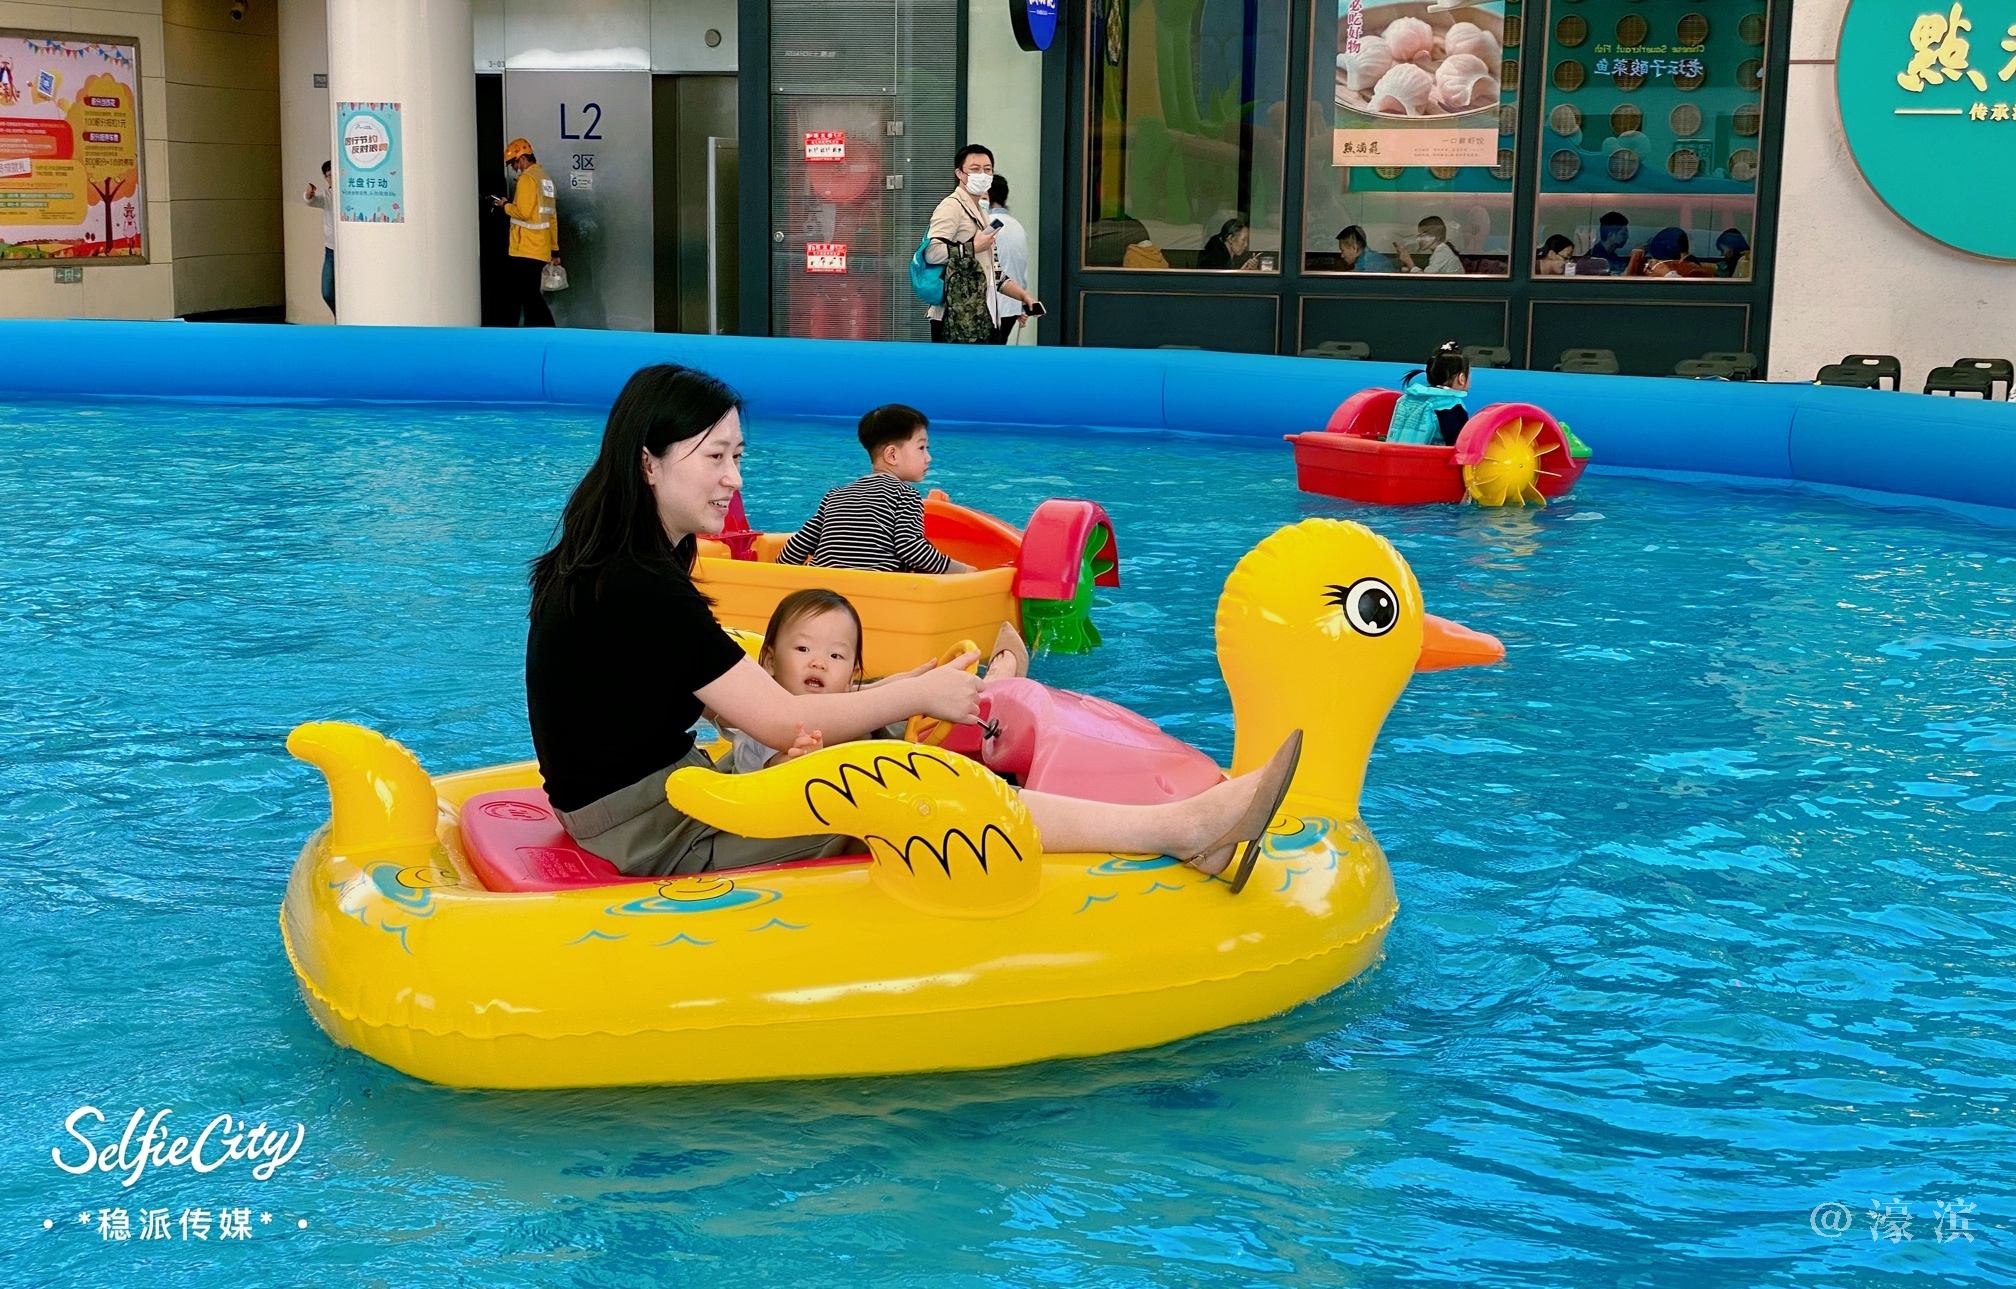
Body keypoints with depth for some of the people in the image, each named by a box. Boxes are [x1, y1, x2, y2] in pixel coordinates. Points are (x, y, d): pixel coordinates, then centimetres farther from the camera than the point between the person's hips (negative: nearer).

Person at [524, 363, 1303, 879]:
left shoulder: (611, 567, 10)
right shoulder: (641, 592, -22)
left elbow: (739, 705, 9)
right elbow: (783, 721, -19)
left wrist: (890, 698, -1)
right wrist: (918, 694, -7)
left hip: (660, 794, 10)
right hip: (661, 838, -10)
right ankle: (1183, 828, -11)